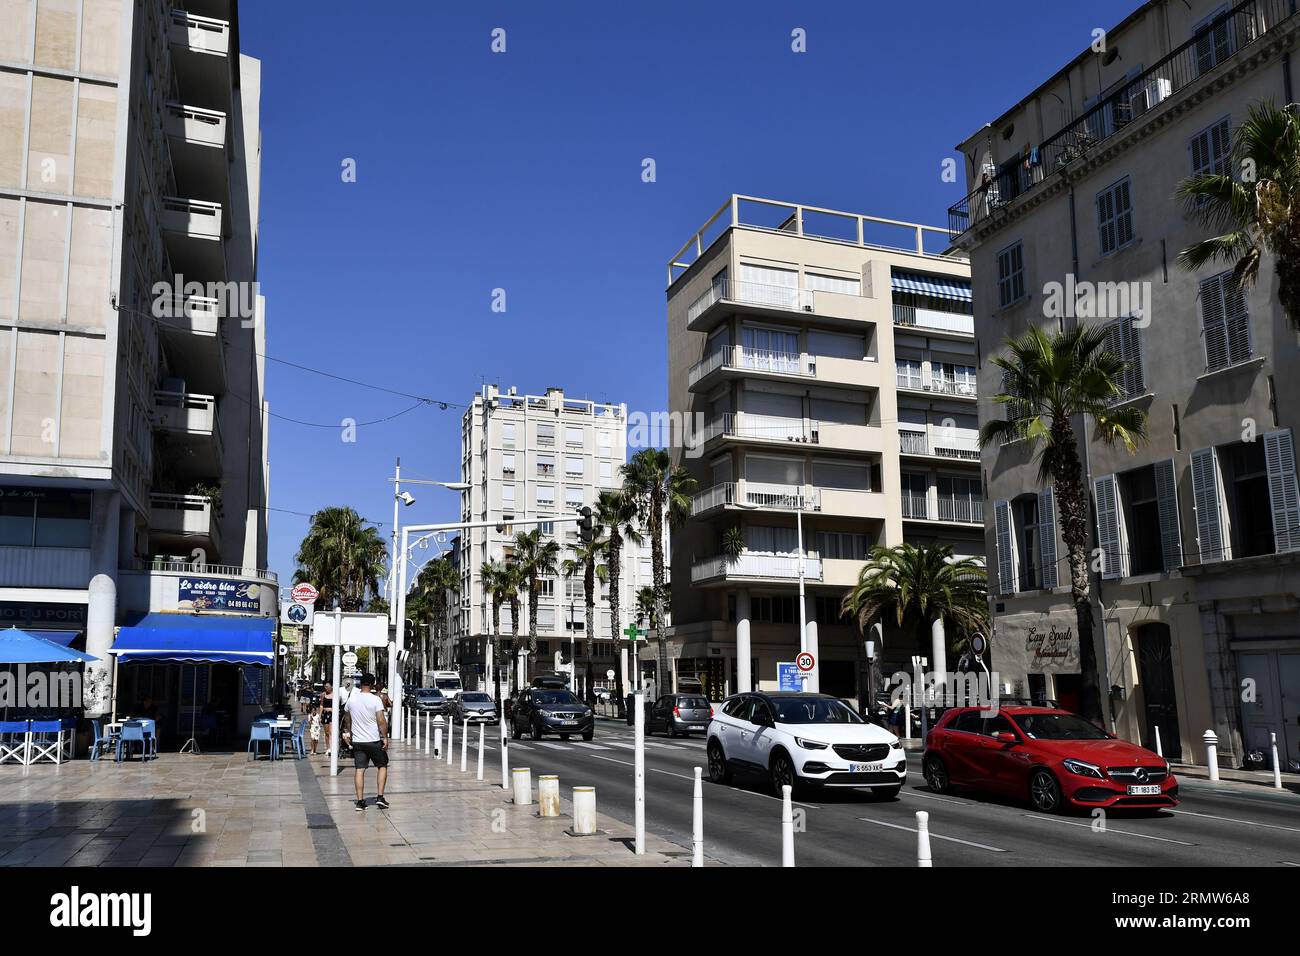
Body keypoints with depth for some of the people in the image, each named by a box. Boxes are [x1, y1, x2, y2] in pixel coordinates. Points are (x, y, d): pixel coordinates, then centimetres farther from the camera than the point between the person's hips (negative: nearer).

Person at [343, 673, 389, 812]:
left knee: (360, 770, 6)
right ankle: (380, 797, 6)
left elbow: (347, 720, 14)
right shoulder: (376, 699, -12)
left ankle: (360, 801, 4)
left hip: (357, 741, 3)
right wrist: (385, 737, -8)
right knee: (382, 766, 13)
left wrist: (350, 733, 27)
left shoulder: (351, 699, 2)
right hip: (374, 740, -3)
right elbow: (381, 721, -16)